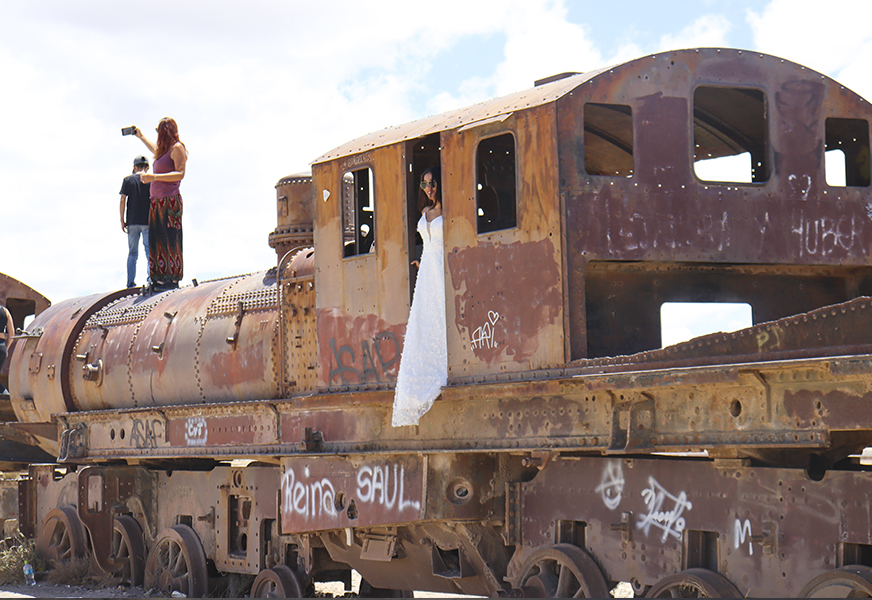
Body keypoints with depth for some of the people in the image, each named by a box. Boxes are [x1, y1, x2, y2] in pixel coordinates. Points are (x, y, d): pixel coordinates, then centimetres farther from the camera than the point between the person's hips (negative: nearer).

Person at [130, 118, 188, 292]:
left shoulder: (177, 148, -5)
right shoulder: (163, 150, 20)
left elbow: (180, 173, -16)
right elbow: (155, 149, 45)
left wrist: (154, 177, -24)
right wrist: (140, 137, 56)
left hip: (170, 201, -9)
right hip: (157, 201, 9)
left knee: (169, 239, -10)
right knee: (157, 241, 4)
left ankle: (173, 279, -11)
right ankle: (160, 279, 3)